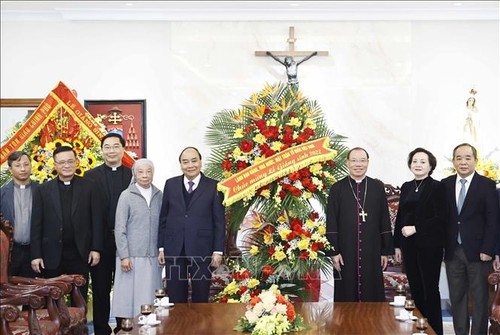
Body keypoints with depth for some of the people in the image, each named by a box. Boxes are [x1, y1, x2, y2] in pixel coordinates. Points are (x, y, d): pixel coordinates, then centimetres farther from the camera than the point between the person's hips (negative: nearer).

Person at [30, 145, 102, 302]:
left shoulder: (88, 187, 2)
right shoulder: (43, 190, 3)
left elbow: (97, 219, 2)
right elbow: (36, 224, 2)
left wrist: (96, 248, -3)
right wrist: (36, 255, -3)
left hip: (80, 255, 0)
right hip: (51, 255, 1)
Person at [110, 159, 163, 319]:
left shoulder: (158, 195, 6)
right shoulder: (126, 196, -2)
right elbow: (119, 229, -4)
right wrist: (124, 256, -9)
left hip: (152, 257, 3)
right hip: (131, 256, -3)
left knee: (149, 297, 5)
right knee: (130, 296, -1)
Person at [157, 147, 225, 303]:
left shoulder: (213, 186, -1)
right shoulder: (170, 184, 7)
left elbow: (219, 221, -1)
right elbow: (163, 218, 9)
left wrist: (218, 251, -5)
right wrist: (161, 247, 5)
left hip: (202, 250, -2)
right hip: (174, 250, 2)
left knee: (201, 298, 8)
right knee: (176, 298, 8)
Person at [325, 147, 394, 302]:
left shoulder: (378, 187, 6)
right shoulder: (337, 188, 2)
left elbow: (385, 220, 6)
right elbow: (331, 223, 0)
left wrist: (385, 251, 3)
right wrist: (334, 251, -6)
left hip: (371, 251, 1)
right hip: (346, 252, -1)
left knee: (372, 295, 5)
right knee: (347, 296, 5)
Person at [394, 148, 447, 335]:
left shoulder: (437, 187, -6)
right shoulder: (406, 187, 11)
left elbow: (440, 218, -13)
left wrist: (415, 228, -16)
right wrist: (397, 245, 10)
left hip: (429, 246, -5)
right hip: (409, 246, 5)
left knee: (430, 289, 1)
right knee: (415, 289, 9)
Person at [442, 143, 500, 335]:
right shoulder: (445, 185, 6)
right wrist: (441, 246, 1)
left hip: (477, 252, -3)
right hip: (453, 252, 3)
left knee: (479, 298, 5)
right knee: (457, 297, 10)